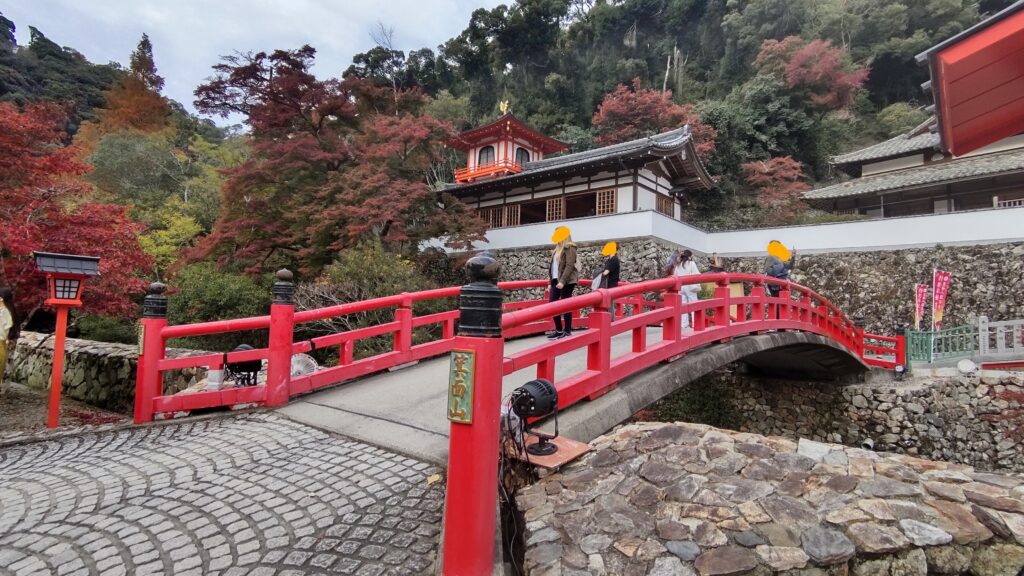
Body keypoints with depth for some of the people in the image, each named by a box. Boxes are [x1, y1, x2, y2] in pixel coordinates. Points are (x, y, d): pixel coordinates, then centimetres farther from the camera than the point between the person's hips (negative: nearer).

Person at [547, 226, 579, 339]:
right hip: (556, 280, 8)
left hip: (567, 281, -8)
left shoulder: (569, 248, -7)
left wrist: (562, 281, -24)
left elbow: (569, 266, -17)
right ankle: (559, 330, 16)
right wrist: (551, 281, 14)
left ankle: (567, 331, 5)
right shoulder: (558, 248, 18)